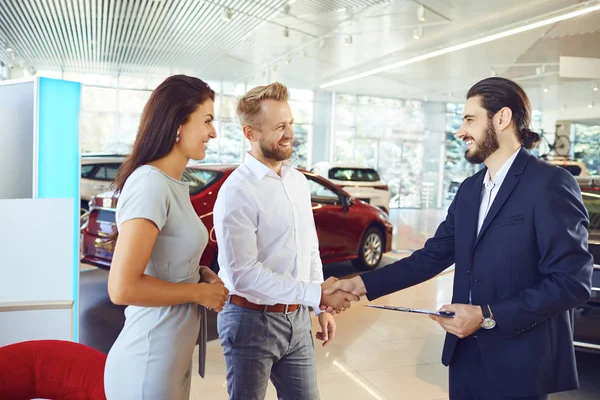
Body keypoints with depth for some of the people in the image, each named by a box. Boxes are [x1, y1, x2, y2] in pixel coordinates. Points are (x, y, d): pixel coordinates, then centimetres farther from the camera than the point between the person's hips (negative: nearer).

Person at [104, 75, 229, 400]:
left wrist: (203, 275, 2)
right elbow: (123, 288, -27)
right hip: (149, 363, -8)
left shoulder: (174, 184, 6)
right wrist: (200, 292, -16)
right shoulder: (150, 184, -21)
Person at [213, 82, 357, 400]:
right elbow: (243, 273, -23)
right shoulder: (237, 192, -18)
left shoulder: (298, 180, 6)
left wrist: (322, 307, 12)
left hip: (297, 318, 6)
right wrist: (317, 295, -22)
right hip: (252, 320, -6)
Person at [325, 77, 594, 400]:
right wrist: (363, 284, 1)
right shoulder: (469, 189, 10)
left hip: (518, 360, -7)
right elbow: (433, 256, 9)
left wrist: (488, 316, -18)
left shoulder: (550, 184, -13)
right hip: (465, 352, 7)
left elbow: (573, 282, -17)